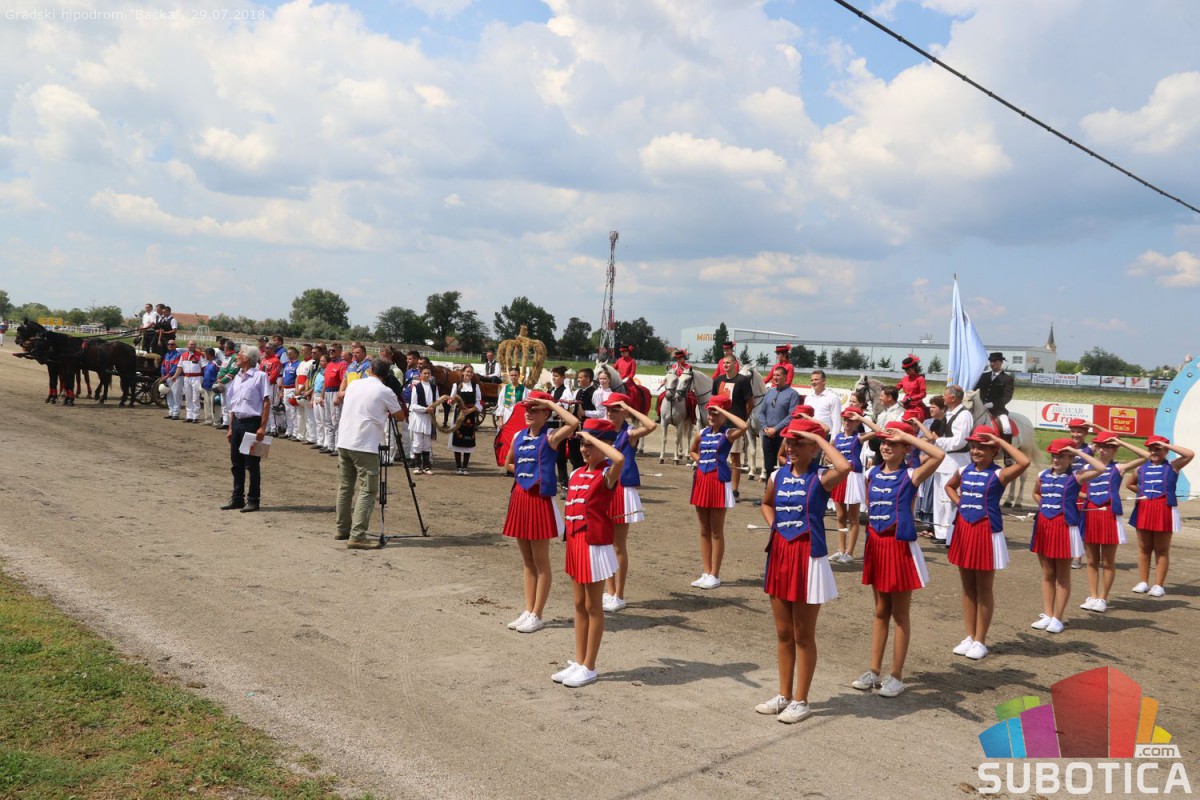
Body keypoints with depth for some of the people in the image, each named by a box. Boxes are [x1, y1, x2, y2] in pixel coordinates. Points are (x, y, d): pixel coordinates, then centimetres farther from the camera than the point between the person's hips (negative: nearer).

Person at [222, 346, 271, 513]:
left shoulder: (260, 376, -8)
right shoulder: (237, 377, 13)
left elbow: (266, 402, -11)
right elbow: (233, 404, 18)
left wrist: (262, 427, -16)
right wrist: (230, 428, 15)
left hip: (252, 423, -7)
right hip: (237, 422, 7)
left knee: (252, 464, -1)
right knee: (236, 463, 11)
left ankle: (253, 500, 9)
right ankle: (237, 498, 21)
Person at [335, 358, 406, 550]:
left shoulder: (354, 385, 12)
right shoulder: (385, 392, -4)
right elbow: (400, 416, 8)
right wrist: (388, 413, 31)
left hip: (344, 442, 6)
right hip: (365, 446, -6)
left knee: (345, 487, 16)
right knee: (368, 491, -5)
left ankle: (342, 530, 23)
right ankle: (357, 536, -12)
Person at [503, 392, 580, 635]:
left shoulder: (550, 437, -9)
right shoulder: (519, 436, 9)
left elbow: (574, 423, -29)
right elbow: (508, 464, 24)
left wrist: (550, 403, -20)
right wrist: (524, 472, 8)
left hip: (540, 500, -6)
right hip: (520, 498, 7)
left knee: (540, 561, 2)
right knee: (526, 560, 13)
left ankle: (537, 615, 10)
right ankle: (528, 611, 22)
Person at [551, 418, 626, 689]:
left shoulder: (607, 475, -13)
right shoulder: (576, 474, 9)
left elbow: (620, 458, -37)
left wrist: (592, 437, -26)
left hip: (595, 545, -8)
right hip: (575, 544, 8)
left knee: (593, 606, 3)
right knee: (579, 605, 14)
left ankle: (589, 668, 12)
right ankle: (578, 663, 23)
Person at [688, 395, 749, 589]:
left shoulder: (728, 434, -8)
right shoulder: (702, 433, 9)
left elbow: (744, 426, -30)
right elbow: (692, 451, 27)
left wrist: (724, 411, -21)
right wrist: (700, 460, 6)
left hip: (719, 481, -6)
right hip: (701, 480, 6)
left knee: (716, 531, 2)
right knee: (704, 531, 11)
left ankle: (714, 575, 9)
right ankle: (706, 573, 20)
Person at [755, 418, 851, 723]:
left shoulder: (821, 478, -11)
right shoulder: (778, 475, 6)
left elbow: (844, 467, -34)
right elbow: (766, 504, 25)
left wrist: (820, 438, -23)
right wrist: (774, 526, 7)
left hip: (807, 558, -6)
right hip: (780, 556, 6)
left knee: (803, 636, 6)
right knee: (783, 633, 15)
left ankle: (800, 701, 18)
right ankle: (784, 695, 28)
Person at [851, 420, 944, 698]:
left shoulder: (910, 476, -9)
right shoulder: (872, 473, 6)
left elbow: (939, 455, -26)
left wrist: (906, 435, -21)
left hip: (900, 547, -5)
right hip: (876, 545, 5)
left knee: (900, 613, 6)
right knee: (881, 611, 14)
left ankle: (897, 676, 14)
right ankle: (874, 671, 21)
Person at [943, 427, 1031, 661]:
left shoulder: (999, 475, -9)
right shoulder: (964, 471, 7)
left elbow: (1024, 462, -28)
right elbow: (949, 486, 27)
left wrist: (1000, 441, -21)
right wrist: (959, 502, 8)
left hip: (987, 532, -5)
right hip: (964, 530, 5)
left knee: (984, 589, 5)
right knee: (967, 587, 13)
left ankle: (980, 641, 15)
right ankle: (970, 636, 23)